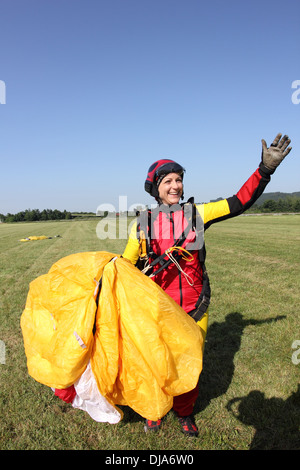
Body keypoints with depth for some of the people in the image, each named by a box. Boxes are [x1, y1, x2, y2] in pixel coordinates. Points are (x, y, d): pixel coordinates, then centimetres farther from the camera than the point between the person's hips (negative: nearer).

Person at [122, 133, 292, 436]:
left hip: (194, 307, 1)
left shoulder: (196, 214, -3)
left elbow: (240, 202, -2)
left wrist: (265, 169, -10)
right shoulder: (142, 225, -4)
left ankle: (184, 412, 45)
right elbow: (126, 266, 6)